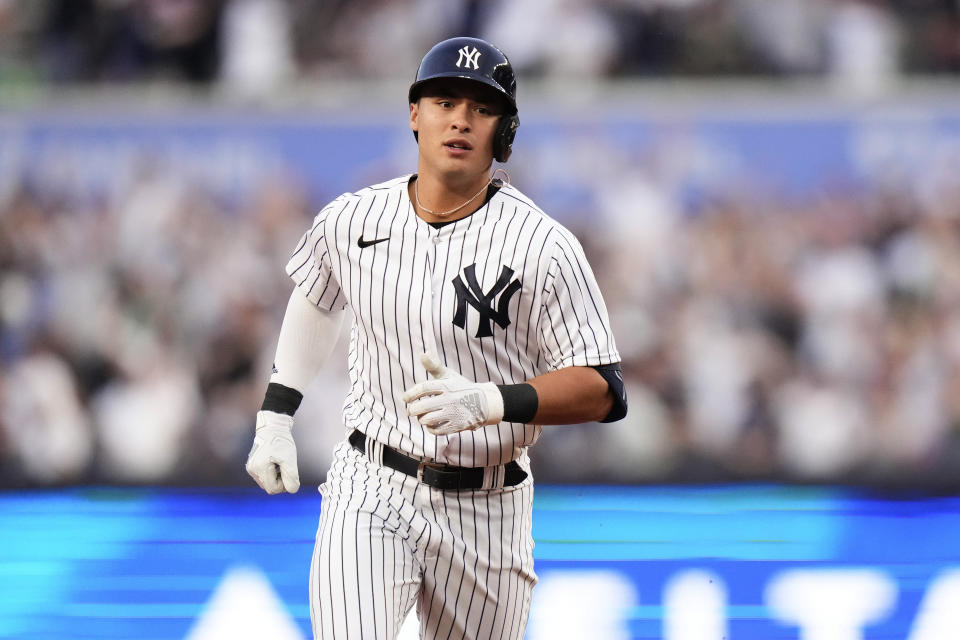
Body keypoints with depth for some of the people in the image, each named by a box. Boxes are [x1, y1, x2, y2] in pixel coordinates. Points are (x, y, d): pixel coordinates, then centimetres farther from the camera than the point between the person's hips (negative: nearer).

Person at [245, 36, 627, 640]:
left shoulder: (545, 247, -12)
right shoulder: (351, 221, 0)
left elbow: (602, 390, -14)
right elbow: (316, 299, 23)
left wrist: (489, 402, -29)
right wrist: (275, 417, 18)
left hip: (485, 515, -1)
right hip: (370, 496, 1)